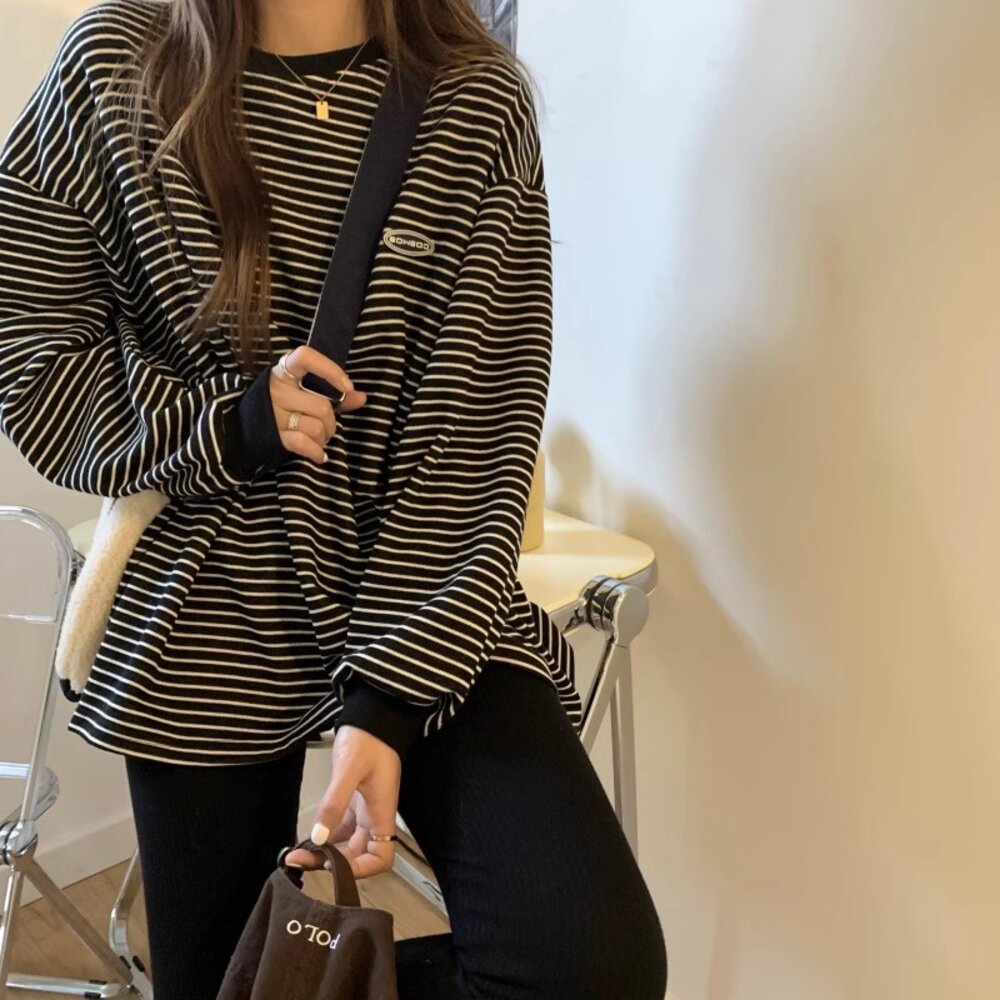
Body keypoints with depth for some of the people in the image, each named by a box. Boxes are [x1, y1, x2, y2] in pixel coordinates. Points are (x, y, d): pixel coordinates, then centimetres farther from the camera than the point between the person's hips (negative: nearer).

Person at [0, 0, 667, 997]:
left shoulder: (478, 104, -6)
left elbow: (477, 436, -9)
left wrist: (388, 700, -16)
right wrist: (225, 428, -15)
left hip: (424, 615, 0)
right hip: (204, 623, 1)